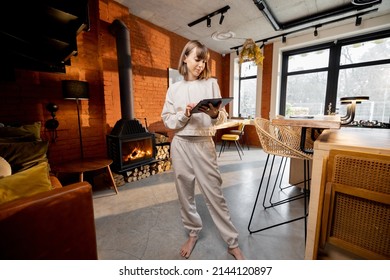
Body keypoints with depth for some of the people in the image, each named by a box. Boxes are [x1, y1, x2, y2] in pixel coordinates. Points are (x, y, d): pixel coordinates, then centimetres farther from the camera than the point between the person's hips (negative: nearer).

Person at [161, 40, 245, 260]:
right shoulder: (174, 89, 6)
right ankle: (193, 233, 36)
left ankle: (233, 243, 21)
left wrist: (215, 114, -20)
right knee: (185, 192, 12)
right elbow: (168, 121, 3)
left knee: (215, 193, 2)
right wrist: (185, 114, -14)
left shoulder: (211, 84, 4)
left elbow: (223, 118, 1)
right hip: (181, 145, 2)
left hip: (204, 144, -1)